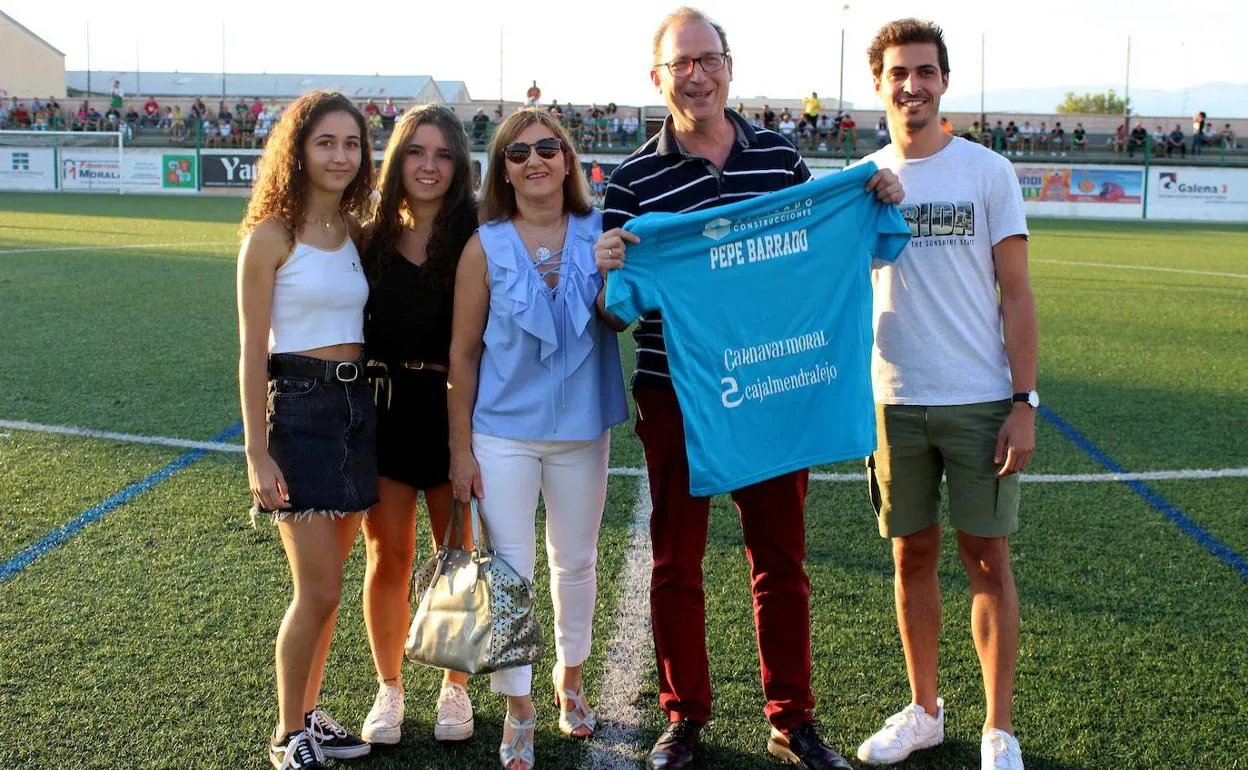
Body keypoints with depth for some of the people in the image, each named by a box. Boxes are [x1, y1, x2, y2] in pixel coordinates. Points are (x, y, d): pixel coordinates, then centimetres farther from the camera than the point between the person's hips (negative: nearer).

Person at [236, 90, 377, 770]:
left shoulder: (356, 233, 9)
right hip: (298, 407, -6)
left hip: (356, 407, 6)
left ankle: (308, 714, 28)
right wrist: (257, 454, -12)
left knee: (324, 587, 13)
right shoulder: (271, 236, -8)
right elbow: (253, 353, -9)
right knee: (319, 592, -3)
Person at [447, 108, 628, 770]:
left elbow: (617, 322, -6)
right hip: (504, 434, -1)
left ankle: (569, 679, 39)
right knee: (509, 570, 3)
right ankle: (518, 709, 19)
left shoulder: (599, 233, -3)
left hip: (582, 429, 2)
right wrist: (461, 447, -3)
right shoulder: (485, 247, -6)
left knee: (575, 561, 17)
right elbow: (464, 351, -2)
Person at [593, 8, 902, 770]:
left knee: (781, 560, 10)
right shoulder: (635, 178, -3)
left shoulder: (781, 157, 4)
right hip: (674, 397, -1)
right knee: (677, 563, 9)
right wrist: (606, 270, -25)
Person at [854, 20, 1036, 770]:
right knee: (913, 555, 11)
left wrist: (1024, 403, -7)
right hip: (893, 402, 2)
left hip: (979, 401, -2)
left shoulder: (987, 172, -1)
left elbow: (1016, 294, -1)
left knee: (988, 559, 2)